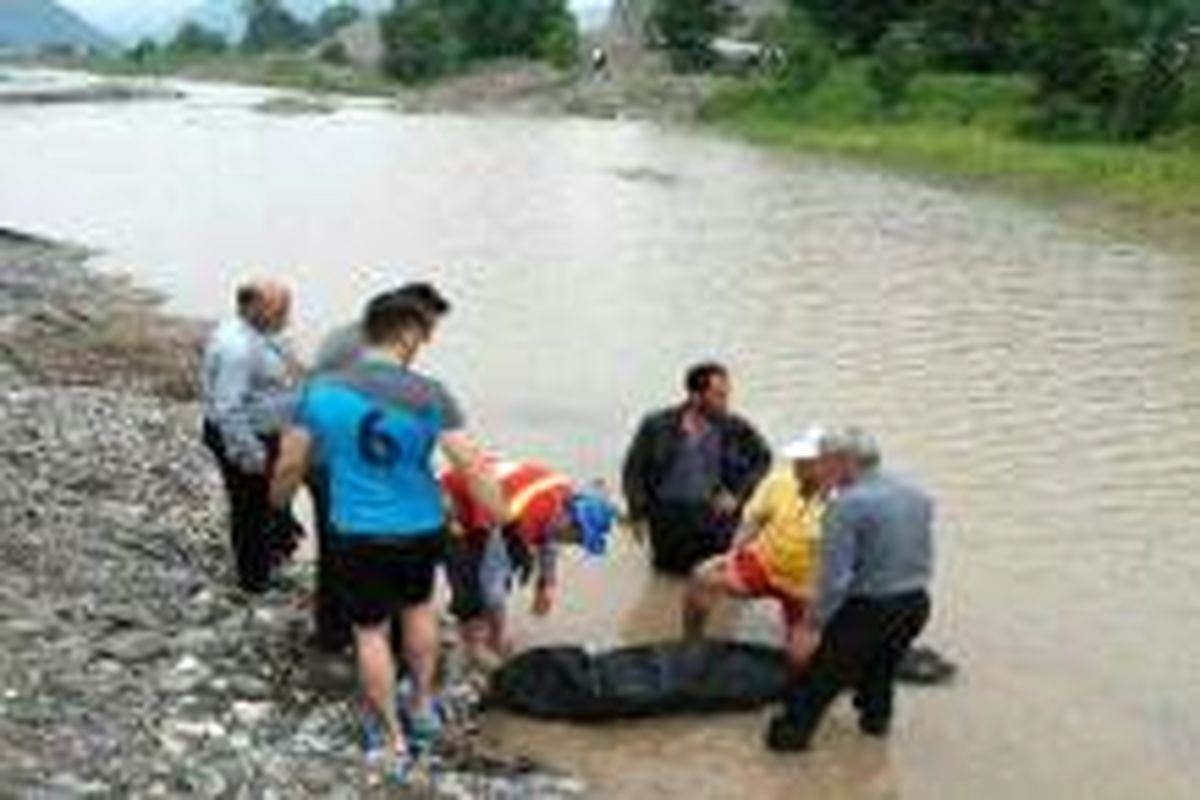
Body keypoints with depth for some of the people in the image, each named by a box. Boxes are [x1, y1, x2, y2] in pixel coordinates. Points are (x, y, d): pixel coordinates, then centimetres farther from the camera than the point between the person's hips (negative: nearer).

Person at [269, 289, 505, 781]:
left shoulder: (322, 390, -9)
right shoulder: (427, 395, -15)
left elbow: (290, 465, 0)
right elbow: (472, 467, -18)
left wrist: (277, 501, 20)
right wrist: (502, 519, -7)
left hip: (357, 534, 0)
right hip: (421, 529, 0)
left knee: (370, 632, 15)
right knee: (418, 607, 28)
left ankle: (393, 742, 25)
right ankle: (423, 709, 41)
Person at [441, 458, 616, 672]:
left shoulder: (565, 495, -17)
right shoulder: (518, 517, -39)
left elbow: (548, 536, 6)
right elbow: (492, 576, -30)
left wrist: (547, 584, 8)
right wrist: (498, 635, -19)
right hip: (450, 502, -8)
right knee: (470, 577, -18)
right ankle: (473, 639, 3)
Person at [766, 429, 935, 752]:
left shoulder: (848, 504, -18)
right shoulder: (917, 496, 6)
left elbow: (835, 579, -20)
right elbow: (927, 561, 14)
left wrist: (814, 625, -13)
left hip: (869, 609, -7)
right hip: (917, 604, 7)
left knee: (823, 674, 9)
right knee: (883, 664, 33)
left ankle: (794, 730, 17)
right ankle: (877, 716, 50)